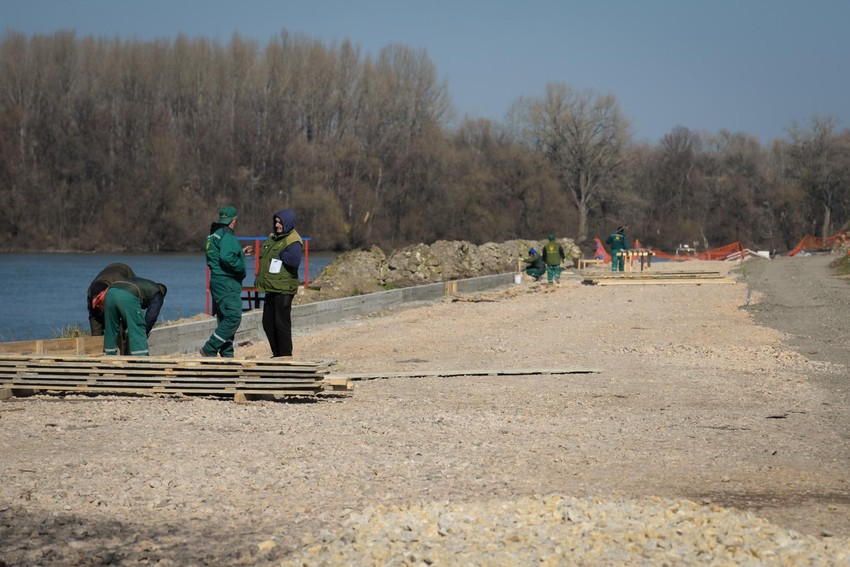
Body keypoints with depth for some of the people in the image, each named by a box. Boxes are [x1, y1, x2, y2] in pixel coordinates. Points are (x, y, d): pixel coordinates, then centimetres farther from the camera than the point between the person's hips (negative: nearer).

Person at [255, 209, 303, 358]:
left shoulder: (293, 241, -13)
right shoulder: (273, 238, 15)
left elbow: (295, 261, -29)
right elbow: (264, 256, 23)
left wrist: (280, 253, -17)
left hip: (284, 290, -9)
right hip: (271, 289, 9)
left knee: (282, 323, -6)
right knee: (268, 323, 14)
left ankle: (285, 355, 1)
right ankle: (277, 353, 24)